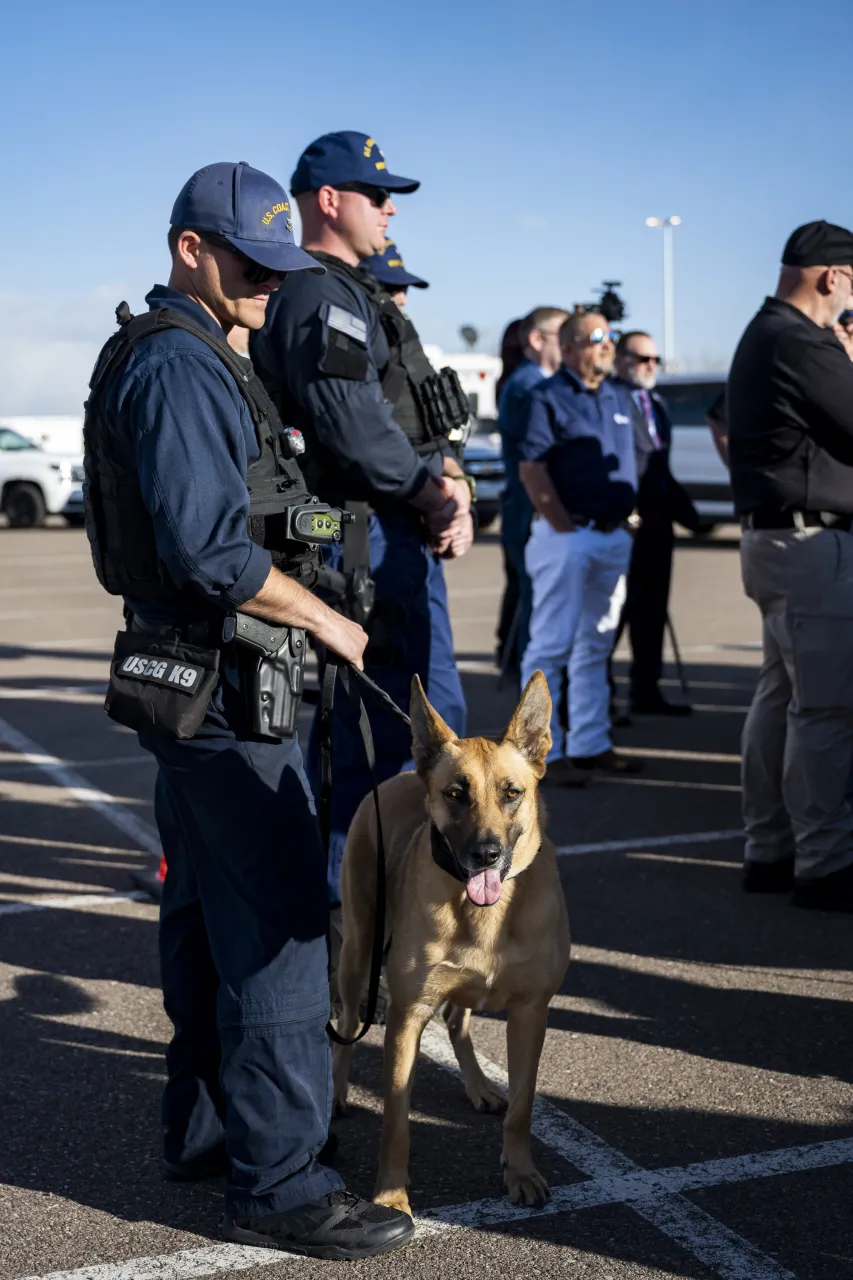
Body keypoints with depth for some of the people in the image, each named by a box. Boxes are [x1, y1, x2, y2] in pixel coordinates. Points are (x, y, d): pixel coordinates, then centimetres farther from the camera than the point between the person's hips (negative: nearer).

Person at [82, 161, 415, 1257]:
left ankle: (202, 1127, 28)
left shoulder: (181, 356, 17)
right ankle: (276, 1179, 0)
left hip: (194, 682, 11)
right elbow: (211, 549, -25)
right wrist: (326, 622, -14)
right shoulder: (176, 363, -16)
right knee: (279, 929, -7)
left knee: (205, 912, 16)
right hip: (219, 684, -11)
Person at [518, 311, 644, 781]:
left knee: (595, 647, 13)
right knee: (551, 646, -5)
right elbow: (531, 470, -14)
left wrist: (625, 518, 11)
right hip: (566, 536, -8)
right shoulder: (547, 397, -7)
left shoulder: (618, 399, 17)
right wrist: (565, 527, -17)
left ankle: (590, 745, 20)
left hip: (614, 537, 8)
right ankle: (543, 751, -1)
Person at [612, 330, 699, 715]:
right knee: (617, 608, -4)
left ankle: (646, 691, 22)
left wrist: (679, 504, 14)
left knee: (651, 609, 13)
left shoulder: (657, 403, 19)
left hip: (657, 520, 9)